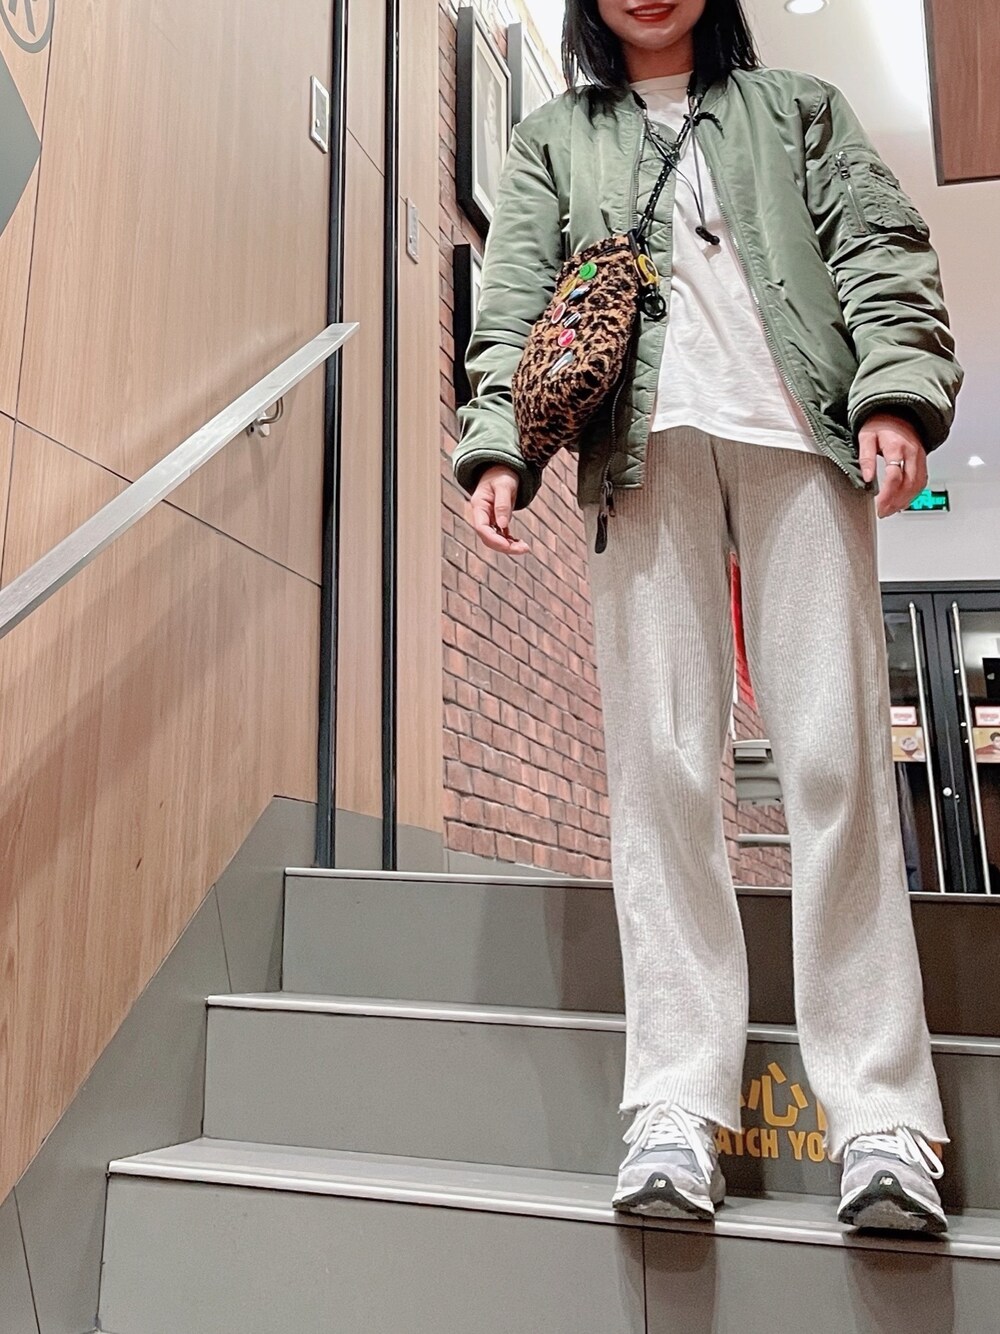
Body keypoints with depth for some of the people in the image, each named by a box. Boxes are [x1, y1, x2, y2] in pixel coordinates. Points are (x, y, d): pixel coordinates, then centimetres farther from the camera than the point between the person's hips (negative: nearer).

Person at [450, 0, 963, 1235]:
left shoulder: (798, 109, 28)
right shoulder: (554, 139, 27)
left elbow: (880, 251, 14)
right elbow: (515, 301, 13)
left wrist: (895, 391, -6)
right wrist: (494, 442, -5)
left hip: (797, 432, 0)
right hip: (642, 439, 0)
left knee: (834, 753, -11)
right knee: (658, 759, -11)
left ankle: (881, 1115, -8)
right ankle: (677, 1107, -9)